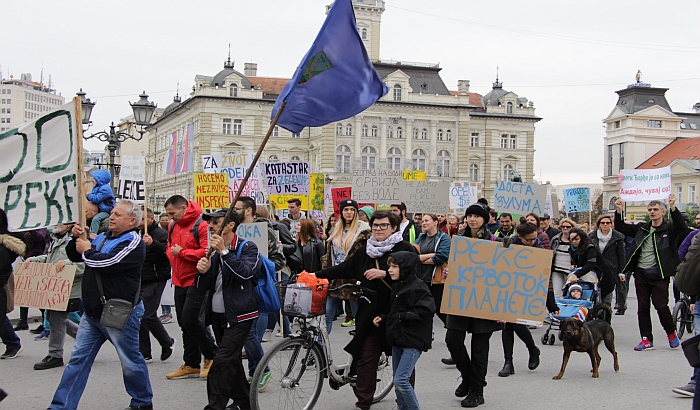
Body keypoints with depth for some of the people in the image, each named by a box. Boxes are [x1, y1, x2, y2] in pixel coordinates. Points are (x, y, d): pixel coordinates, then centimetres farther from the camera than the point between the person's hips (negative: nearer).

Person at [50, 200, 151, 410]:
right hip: (92, 312, 8)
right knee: (78, 359, 9)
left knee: (130, 361, 6)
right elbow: (75, 256, 19)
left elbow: (106, 262, -25)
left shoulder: (133, 243, -13)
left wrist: (87, 251, -7)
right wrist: (76, 238, 1)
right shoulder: (102, 237, 12)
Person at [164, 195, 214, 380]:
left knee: (190, 318, -14)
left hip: (196, 281, -9)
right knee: (184, 323, 11)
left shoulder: (201, 225, -14)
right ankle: (191, 365, 20)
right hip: (180, 281, 9)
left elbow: (207, 252, -23)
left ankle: (210, 356, 6)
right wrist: (171, 252, 5)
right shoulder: (173, 226, 13)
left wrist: (182, 252, -17)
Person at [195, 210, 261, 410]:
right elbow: (204, 287, 13)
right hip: (218, 314, 7)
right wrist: (203, 271, -9)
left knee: (223, 362, -15)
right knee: (232, 362, 14)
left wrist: (224, 252, -27)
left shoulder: (247, 247, -5)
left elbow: (246, 272, -24)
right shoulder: (215, 252, 14)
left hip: (238, 315, -7)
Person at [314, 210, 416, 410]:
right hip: (371, 314, 4)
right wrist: (316, 275, 6)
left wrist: (384, 273, -23)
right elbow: (342, 269, 13)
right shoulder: (364, 252, 12)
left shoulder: (405, 249, -4)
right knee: (366, 358, 3)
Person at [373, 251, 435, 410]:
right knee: (397, 380, 13)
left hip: (413, 341, -9)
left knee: (401, 380, -13)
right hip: (398, 339, 9)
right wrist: (383, 318, 8)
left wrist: (403, 316, -19)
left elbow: (427, 310, -25)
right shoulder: (398, 285, 14)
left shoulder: (417, 287, -15)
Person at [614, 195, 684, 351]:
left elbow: (681, 226, -22)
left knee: (661, 306, -5)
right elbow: (621, 228, 13)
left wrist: (673, 208, -34)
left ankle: (671, 333, 20)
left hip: (659, 274, -5)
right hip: (641, 273, 5)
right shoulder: (642, 228, 13)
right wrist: (619, 211, -3)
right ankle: (647, 340, 11)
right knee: (643, 308, 5)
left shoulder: (669, 229, -1)